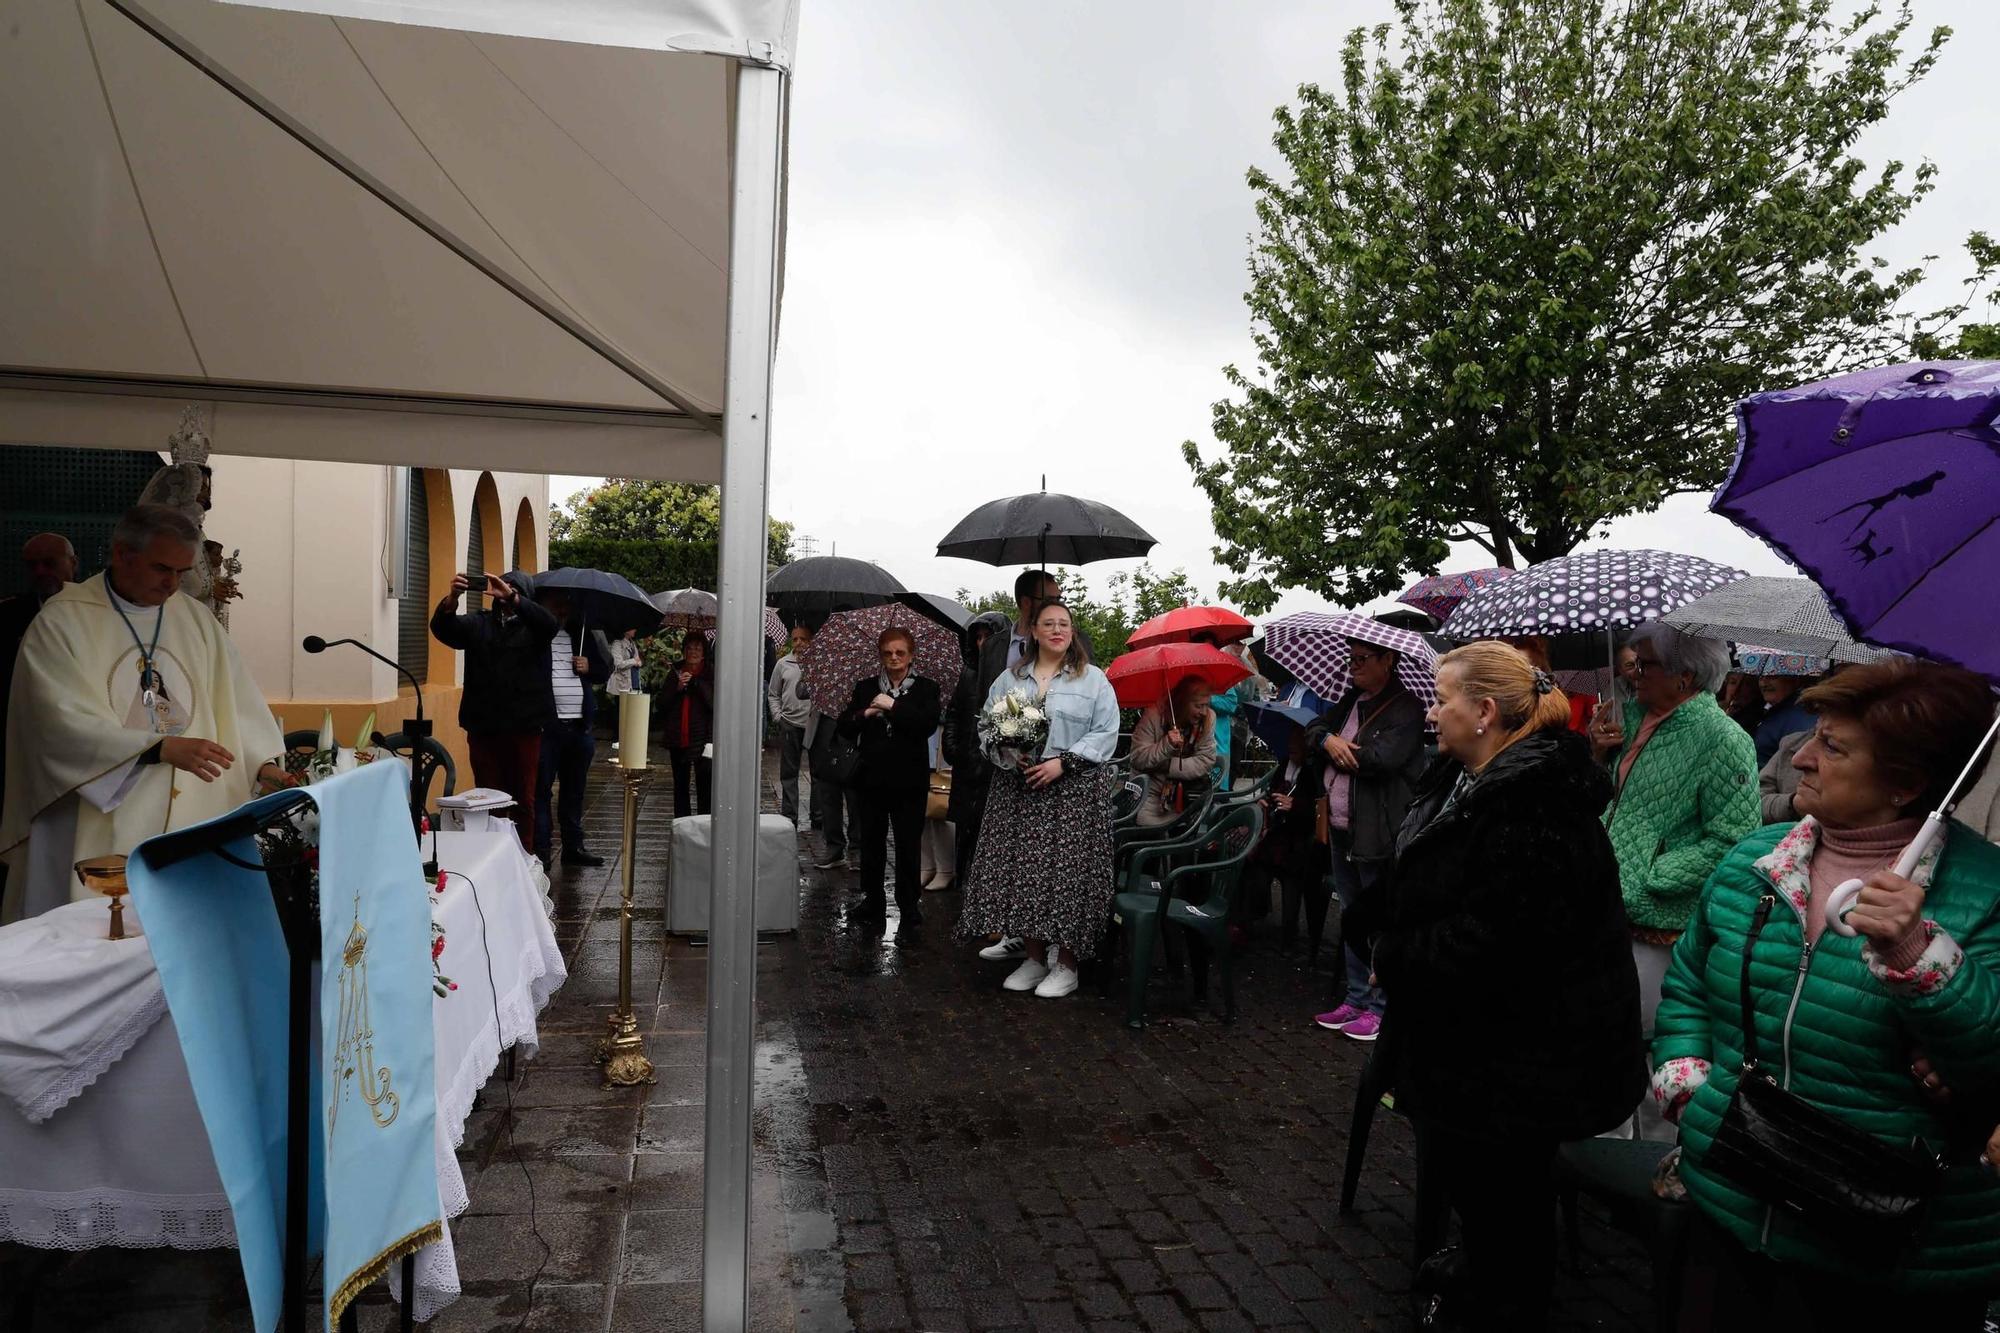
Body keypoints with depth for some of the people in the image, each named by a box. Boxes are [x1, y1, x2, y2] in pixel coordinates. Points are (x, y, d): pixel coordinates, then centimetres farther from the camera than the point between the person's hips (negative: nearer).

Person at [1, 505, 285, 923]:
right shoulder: (62, 622, -5)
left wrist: (263, 763, -11)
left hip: (192, 821, 4)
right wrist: (162, 748, -25)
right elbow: (65, 720, -14)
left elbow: (235, 699, 5)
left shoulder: (196, 618, 9)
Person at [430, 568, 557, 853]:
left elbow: (550, 624, -17)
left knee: (524, 798, 4)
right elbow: (442, 628, -4)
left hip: (525, 726, -2)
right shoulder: (478, 623, 12)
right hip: (484, 726, 2)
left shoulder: (532, 625, 5)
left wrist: (511, 597, -30)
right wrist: (452, 597, -25)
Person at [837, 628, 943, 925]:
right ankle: (872, 899, 24)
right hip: (871, 777, 3)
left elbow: (928, 723, -17)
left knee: (908, 844, 2)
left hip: (909, 780, -3)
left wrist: (893, 706, -17)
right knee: (871, 842, 11)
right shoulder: (865, 688, 8)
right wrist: (865, 714, -14)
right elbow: (844, 727, 3)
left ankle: (909, 903, 13)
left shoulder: (926, 688, 0)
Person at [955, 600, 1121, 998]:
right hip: (1018, 789, 3)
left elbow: (1105, 733, -4)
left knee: (1067, 872, -6)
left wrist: (1063, 762, -14)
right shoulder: (1010, 678, 13)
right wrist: (1008, 754, -9)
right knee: (1021, 870, 2)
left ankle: (1066, 963, 5)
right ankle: (1034, 955, 16)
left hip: (1073, 789, -3)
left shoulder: (1093, 679, 4)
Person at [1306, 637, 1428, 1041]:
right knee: (1351, 919, 17)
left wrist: (1341, 749, -7)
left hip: (1378, 832, -8)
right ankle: (1355, 998, 29)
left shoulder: (1406, 708, -12)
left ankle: (1380, 1007, 10)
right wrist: (1329, 741, -11)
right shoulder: (1351, 699, 14)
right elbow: (1315, 729, 12)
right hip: (1342, 827, 9)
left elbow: (1383, 756, -23)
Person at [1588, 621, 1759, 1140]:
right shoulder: (1633, 716, 9)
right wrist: (1599, 752, 3)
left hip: (1659, 928, -8)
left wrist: (1643, 881, -19)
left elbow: (1730, 841, -19)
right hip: (1608, 920, 8)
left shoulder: (1721, 739, -14)